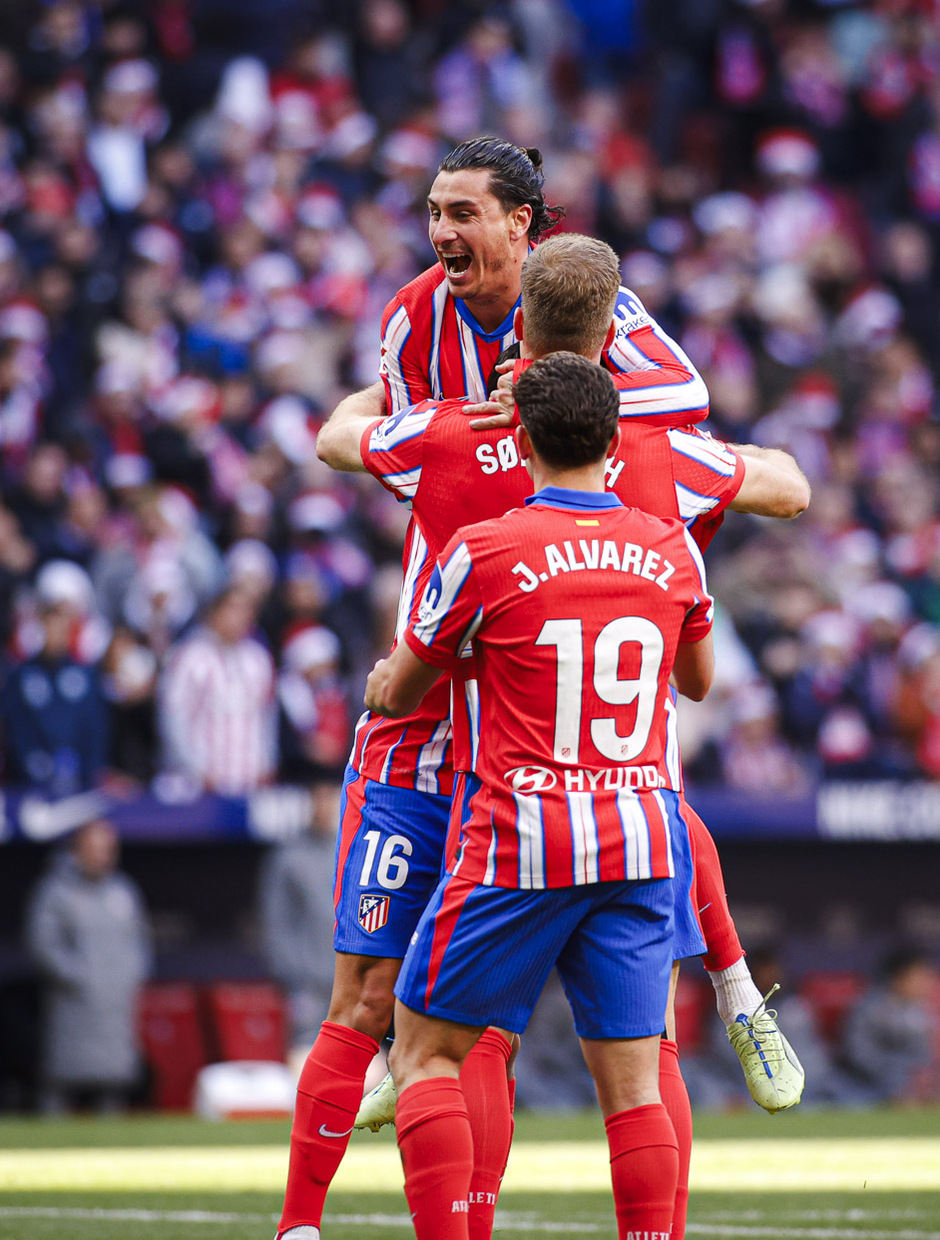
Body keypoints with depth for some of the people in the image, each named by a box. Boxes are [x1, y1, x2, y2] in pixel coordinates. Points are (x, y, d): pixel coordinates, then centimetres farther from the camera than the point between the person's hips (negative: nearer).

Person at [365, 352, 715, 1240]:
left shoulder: (482, 552, -6)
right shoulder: (672, 551, 6)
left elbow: (399, 692, 8)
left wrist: (381, 683, 32)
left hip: (524, 848, -4)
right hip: (640, 845, 4)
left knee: (426, 1050, 8)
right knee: (632, 1083, 4)